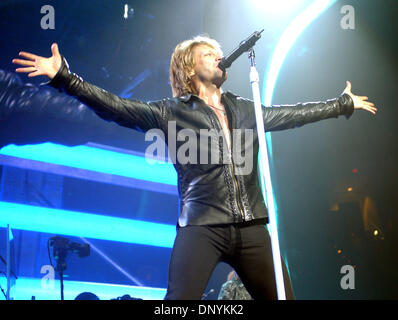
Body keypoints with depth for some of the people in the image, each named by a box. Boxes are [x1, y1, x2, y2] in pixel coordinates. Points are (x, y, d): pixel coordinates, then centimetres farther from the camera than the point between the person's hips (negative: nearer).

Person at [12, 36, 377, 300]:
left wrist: (344, 103, 39)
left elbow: (295, 113, 31)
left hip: (251, 227, 4)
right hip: (202, 227, -4)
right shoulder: (171, 113, 6)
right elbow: (116, 107, -1)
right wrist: (63, 76, -10)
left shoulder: (246, 110, 20)